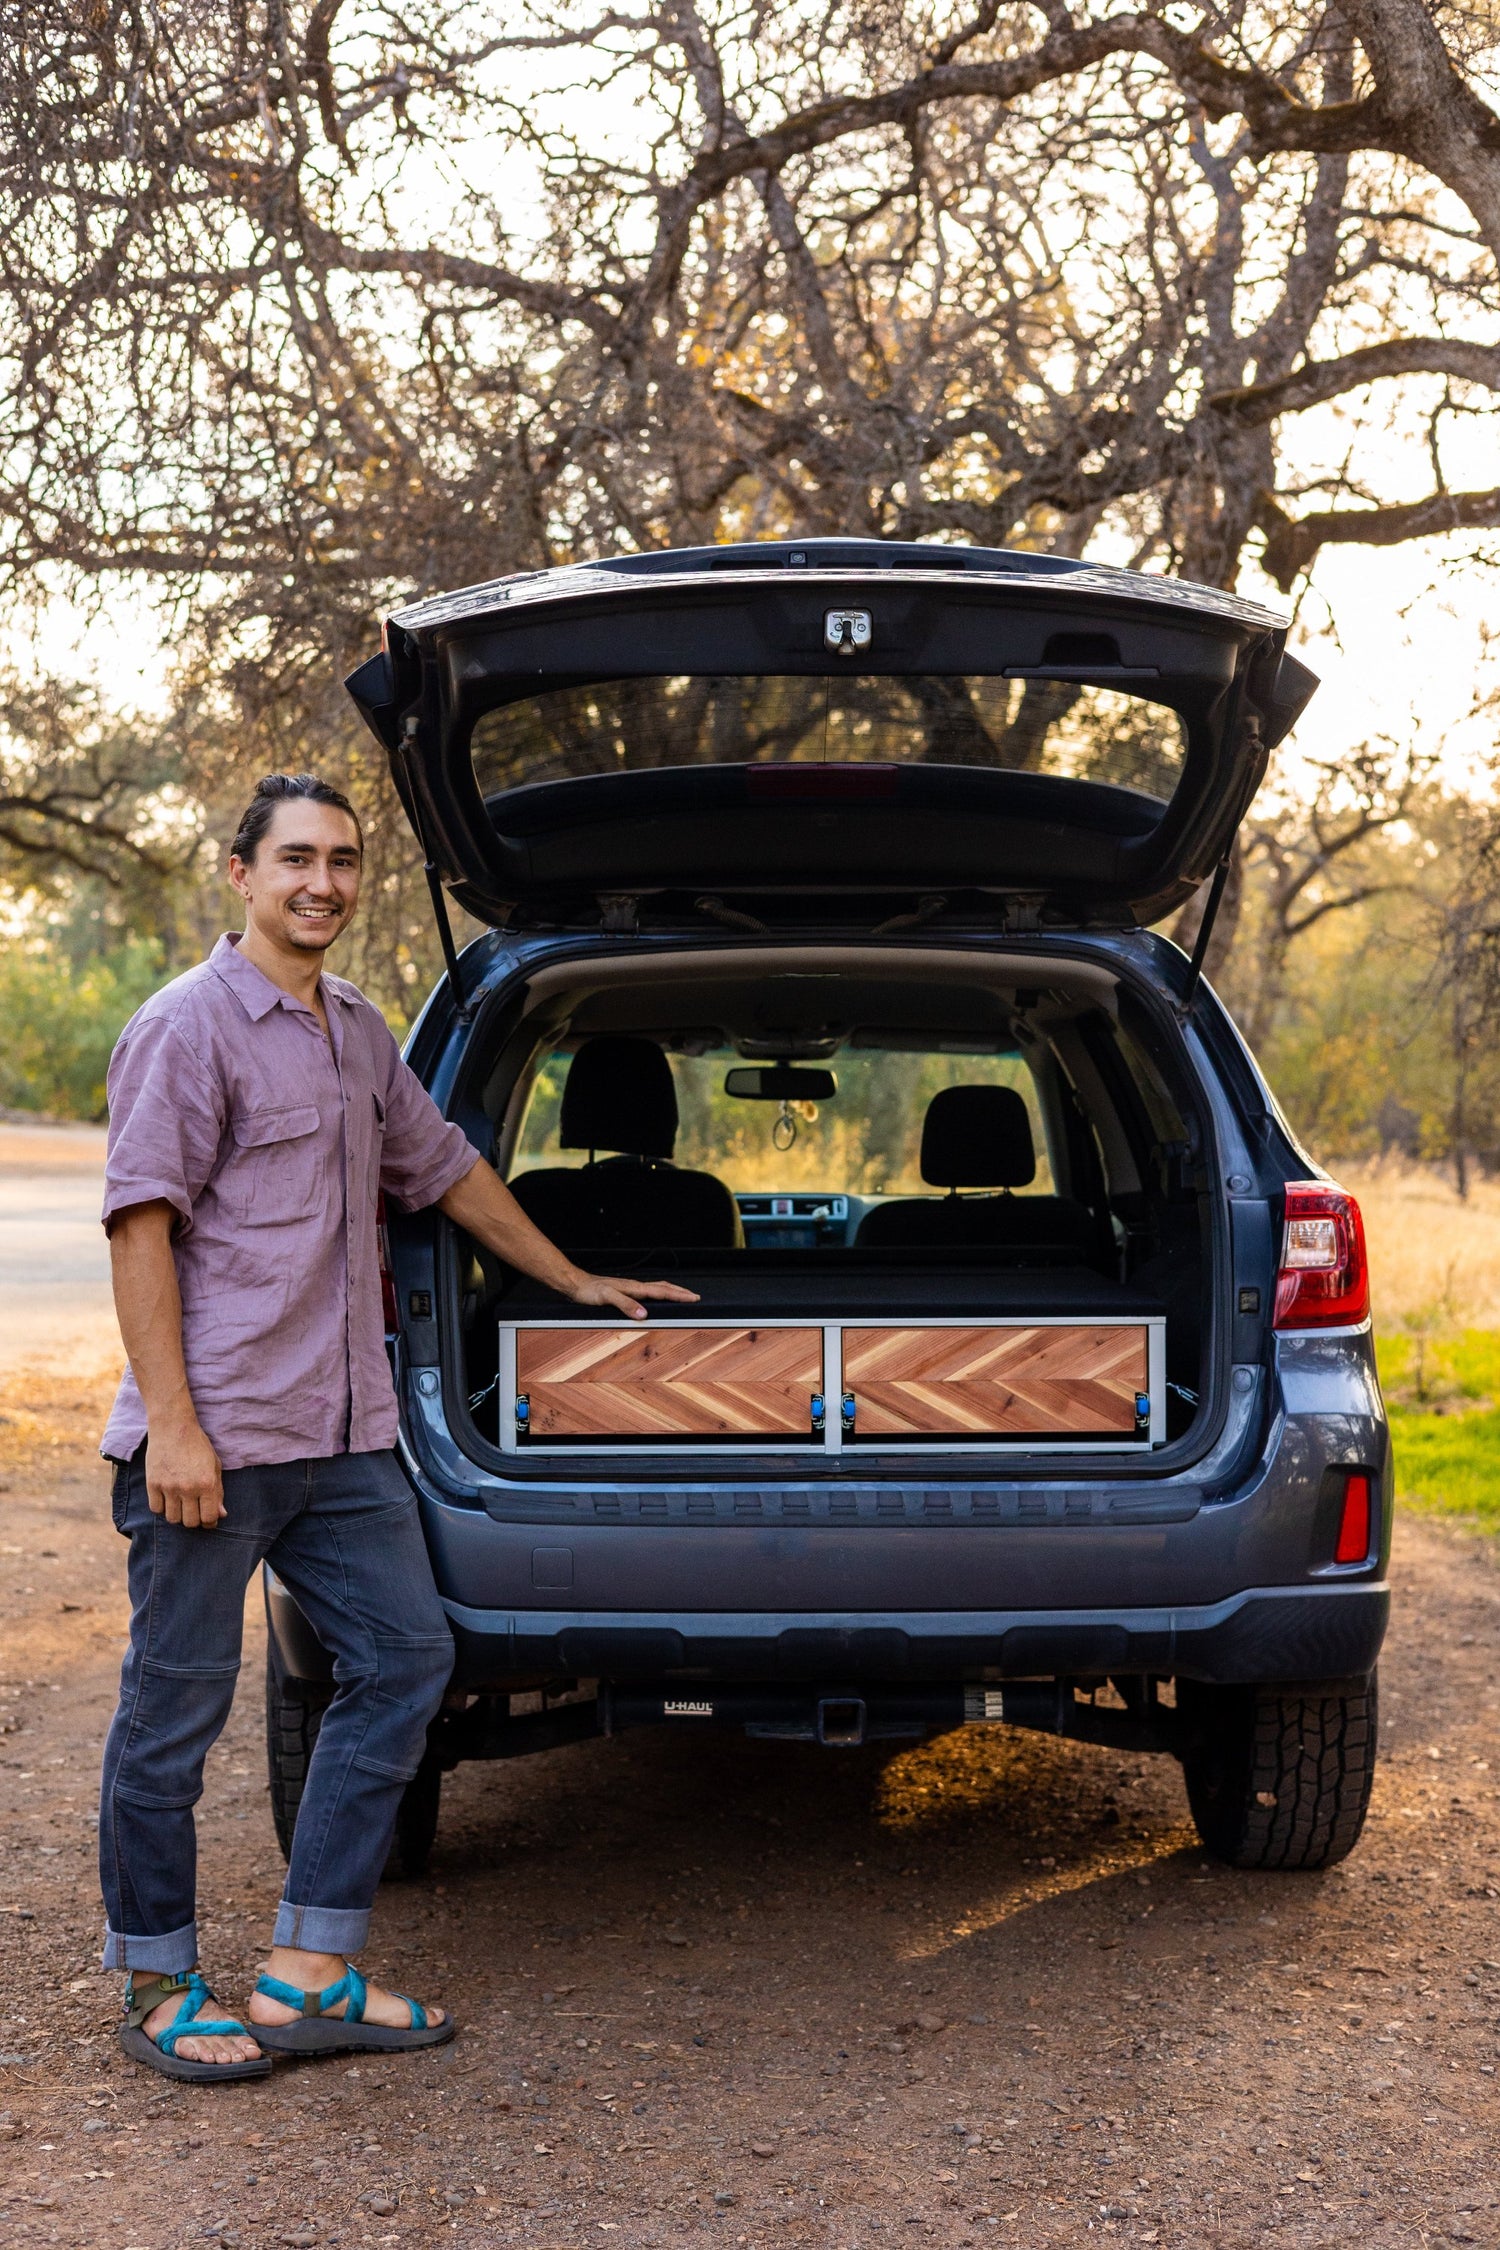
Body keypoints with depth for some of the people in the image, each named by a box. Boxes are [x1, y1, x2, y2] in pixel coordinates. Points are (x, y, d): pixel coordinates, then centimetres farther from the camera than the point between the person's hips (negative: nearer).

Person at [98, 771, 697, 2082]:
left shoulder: (359, 1034, 16)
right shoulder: (190, 1026, -8)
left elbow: (447, 1170, 28)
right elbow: (140, 1224, -13)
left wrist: (575, 1281, 33)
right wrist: (172, 1424, -19)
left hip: (343, 1436, 8)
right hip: (214, 1439, -8)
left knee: (405, 1660, 5)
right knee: (176, 1710, 2)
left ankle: (308, 1978, 12)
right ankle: (159, 1991, 17)